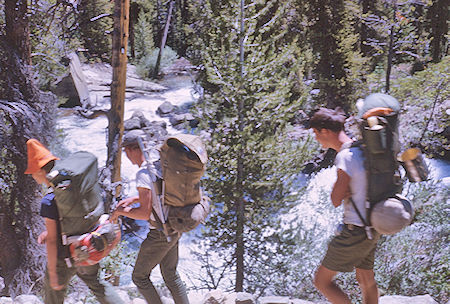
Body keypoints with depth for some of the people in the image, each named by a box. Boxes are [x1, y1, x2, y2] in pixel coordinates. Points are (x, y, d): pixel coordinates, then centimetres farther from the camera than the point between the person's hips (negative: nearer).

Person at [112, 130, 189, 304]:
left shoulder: (144, 173, -23)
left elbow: (145, 213, -25)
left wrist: (121, 211, -8)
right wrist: (134, 199, 17)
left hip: (161, 235, -9)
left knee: (139, 277, 10)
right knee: (171, 275, 21)